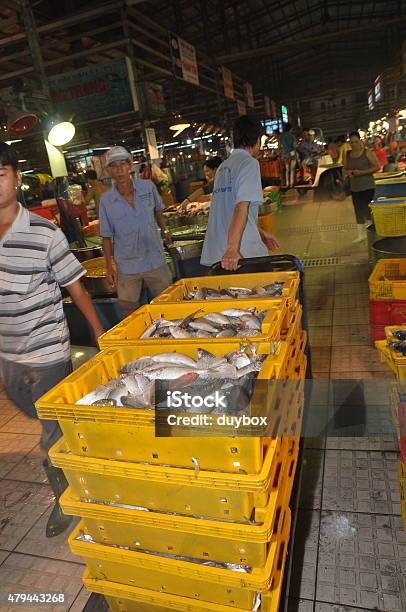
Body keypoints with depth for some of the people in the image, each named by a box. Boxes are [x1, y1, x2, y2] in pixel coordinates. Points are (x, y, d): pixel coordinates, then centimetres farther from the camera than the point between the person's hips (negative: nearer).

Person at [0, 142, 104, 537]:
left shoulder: (44, 234, -15)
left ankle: (66, 499, 32)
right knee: (41, 416, 27)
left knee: (53, 436, 7)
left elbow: (74, 286, -8)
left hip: (47, 354, -5)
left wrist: (99, 334, -4)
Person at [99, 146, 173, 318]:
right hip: (127, 266, -1)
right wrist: (109, 267, -3)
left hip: (155, 260, 1)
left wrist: (164, 232, 25)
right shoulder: (106, 200, -9)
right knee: (129, 311, 8)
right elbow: (106, 236, -2)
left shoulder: (148, 187, -6)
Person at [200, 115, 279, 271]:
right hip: (244, 252, -8)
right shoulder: (249, 163, -4)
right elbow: (242, 206, -19)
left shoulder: (223, 167, 21)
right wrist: (232, 248, -28)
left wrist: (261, 234, 32)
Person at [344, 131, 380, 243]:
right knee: (358, 211, 9)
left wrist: (361, 172, -18)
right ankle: (361, 234, 20)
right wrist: (348, 172, -7)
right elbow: (345, 168, 17)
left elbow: (377, 166, -8)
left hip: (367, 186, -5)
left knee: (367, 210, -8)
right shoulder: (347, 155, 8)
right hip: (354, 187, 5)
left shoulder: (367, 153, -5)